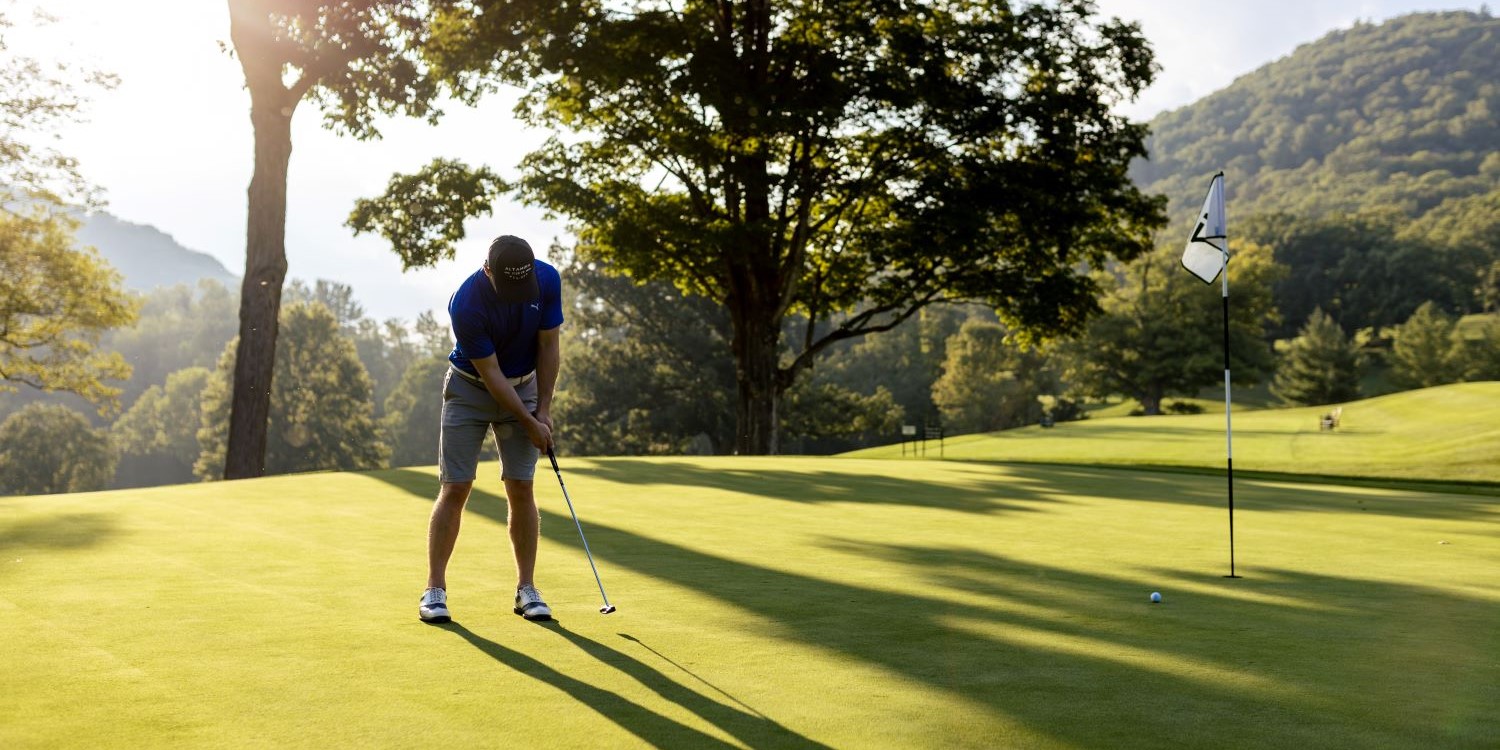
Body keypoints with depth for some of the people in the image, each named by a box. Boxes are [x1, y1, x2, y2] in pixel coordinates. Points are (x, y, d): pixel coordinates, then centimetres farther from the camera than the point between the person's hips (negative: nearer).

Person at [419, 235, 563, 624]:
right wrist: (529, 423, -17)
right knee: (455, 489, -5)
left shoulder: (548, 279, -17)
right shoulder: (466, 303, -29)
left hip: (524, 387, 3)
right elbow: (491, 373, -22)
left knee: (521, 490, -1)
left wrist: (543, 409, -8)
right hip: (470, 388, -3)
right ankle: (435, 590, 4)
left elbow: (549, 345, -7)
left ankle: (526, 589, 6)